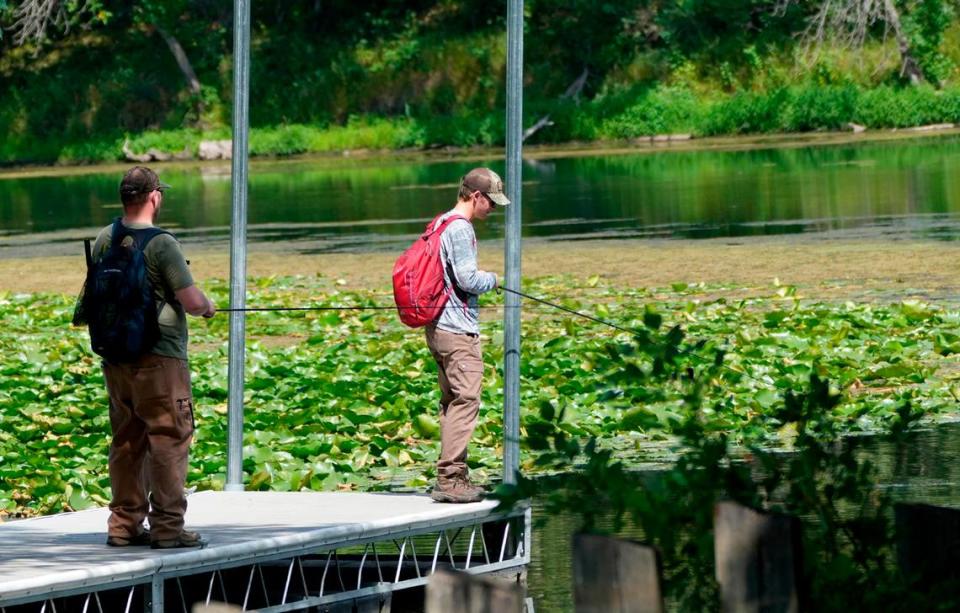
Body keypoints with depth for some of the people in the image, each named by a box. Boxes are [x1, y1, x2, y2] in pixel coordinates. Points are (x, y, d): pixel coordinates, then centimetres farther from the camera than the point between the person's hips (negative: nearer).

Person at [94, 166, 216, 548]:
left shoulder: (104, 241, 6)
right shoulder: (161, 244, -15)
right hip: (159, 359, -7)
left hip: (115, 356, 7)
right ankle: (167, 526, -1)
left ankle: (124, 524, 16)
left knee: (126, 441, 13)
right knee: (169, 438, -1)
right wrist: (207, 306, 6)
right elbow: (191, 301, -15)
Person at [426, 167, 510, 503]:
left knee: (452, 401, 14)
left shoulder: (441, 223, 16)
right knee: (465, 400, -10)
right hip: (458, 329, -10)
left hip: (438, 327, 10)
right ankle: (450, 479, -14)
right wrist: (492, 279, 0)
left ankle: (453, 476, 17)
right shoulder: (460, 229, -14)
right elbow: (468, 279, -19)